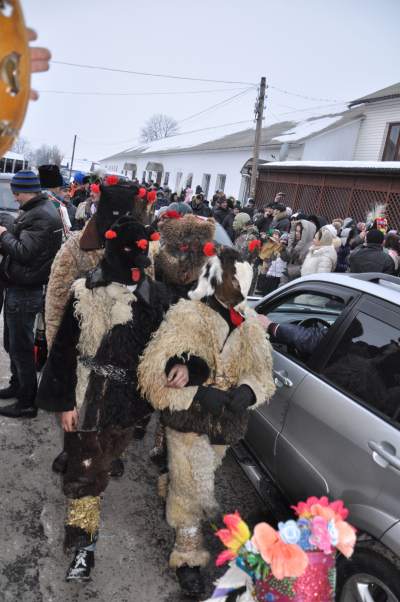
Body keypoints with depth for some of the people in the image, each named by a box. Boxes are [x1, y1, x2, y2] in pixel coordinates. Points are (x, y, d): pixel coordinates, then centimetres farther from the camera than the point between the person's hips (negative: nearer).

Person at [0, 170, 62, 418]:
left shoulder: (41, 216, -21)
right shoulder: (40, 209, 12)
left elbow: (23, 252, -28)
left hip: (25, 292, -10)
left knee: (21, 347, 0)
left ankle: (27, 403, 12)